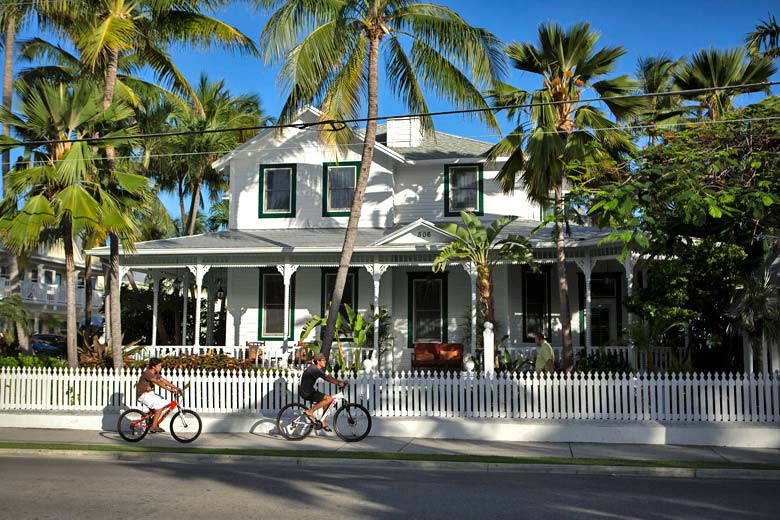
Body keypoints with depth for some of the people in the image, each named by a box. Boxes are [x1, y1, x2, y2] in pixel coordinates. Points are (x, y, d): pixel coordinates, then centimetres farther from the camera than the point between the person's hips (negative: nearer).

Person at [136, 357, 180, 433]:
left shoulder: (155, 374, 9)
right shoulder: (147, 373, -21)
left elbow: (165, 381, 5)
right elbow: (158, 383, -31)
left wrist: (177, 388, -4)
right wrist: (169, 389, -38)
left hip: (150, 394, 9)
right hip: (143, 395, -9)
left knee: (165, 403, 3)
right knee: (160, 405, -21)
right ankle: (153, 426, -17)